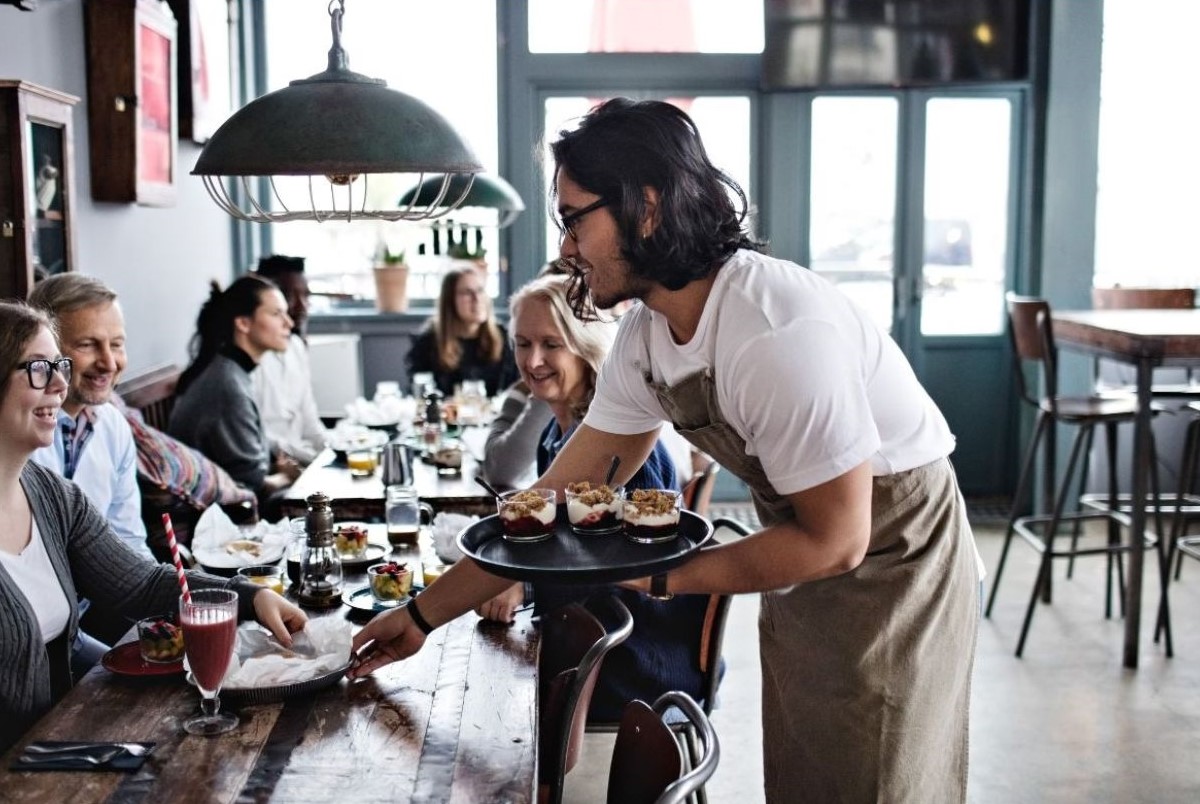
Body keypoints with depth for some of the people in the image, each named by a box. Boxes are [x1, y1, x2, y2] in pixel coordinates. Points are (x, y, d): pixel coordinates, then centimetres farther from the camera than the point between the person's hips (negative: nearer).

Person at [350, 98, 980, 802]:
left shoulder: (780, 334, -32)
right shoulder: (645, 336, -6)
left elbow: (835, 541, -25)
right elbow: (557, 501, 1)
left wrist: (660, 576, -20)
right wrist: (423, 616, 3)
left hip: (892, 566, -7)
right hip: (802, 584, 8)